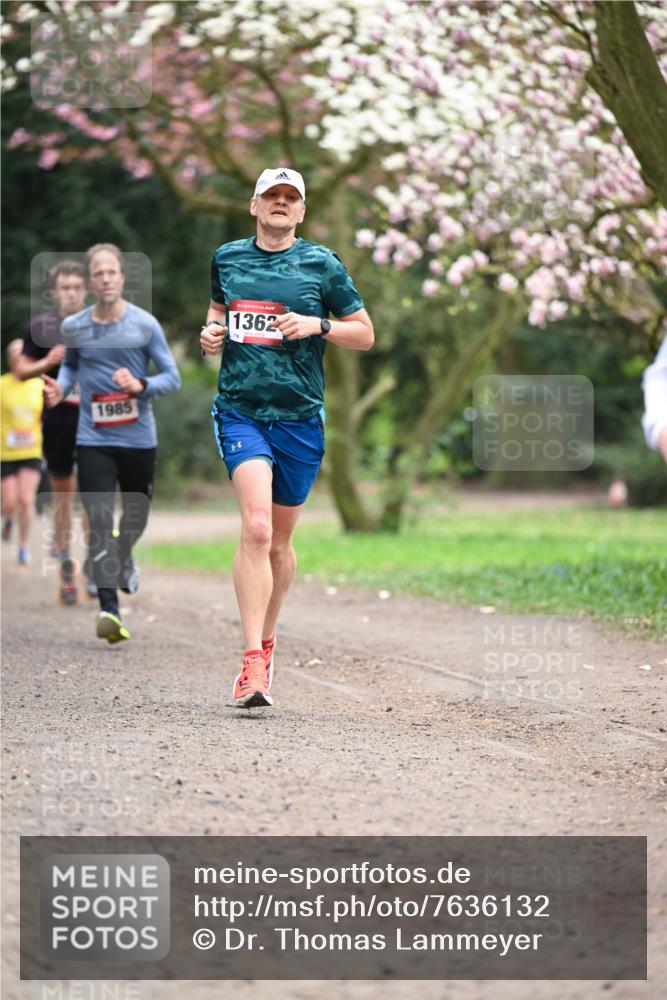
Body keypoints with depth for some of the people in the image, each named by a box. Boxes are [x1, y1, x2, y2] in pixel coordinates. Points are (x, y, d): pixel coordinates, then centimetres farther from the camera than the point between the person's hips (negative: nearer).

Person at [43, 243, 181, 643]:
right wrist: (60, 387, -2)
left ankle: (124, 561, 52)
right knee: (100, 523, -14)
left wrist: (140, 385, -21)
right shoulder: (74, 327, 0)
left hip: (139, 438, 1)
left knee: (136, 514, 17)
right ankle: (109, 609, -19)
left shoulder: (144, 324, -5)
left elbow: (171, 376, -2)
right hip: (94, 440, -1)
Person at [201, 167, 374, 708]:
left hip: (301, 418, 1)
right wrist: (212, 332, 6)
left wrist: (316, 326, -11)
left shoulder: (322, 264, 2)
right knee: (256, 527, -20)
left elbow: (365, 334, 6)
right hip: (240, 411, 0)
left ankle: (266, 640, 34)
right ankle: (253, 663, -22)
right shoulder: (227, 258, 8)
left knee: (279, 541, 11)